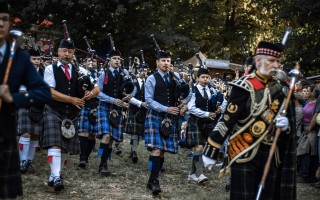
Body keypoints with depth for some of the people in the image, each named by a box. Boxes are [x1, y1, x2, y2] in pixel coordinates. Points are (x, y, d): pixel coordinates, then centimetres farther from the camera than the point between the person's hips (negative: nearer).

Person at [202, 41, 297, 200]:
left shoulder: (280, 88, 7)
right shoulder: (245, 86, -11)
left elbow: (288, 118, 16)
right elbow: (227, 120, -13)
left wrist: (286, 124, -10)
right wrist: (211, 151, -14)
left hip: (271, 154, 6)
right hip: (245, 152, -6)